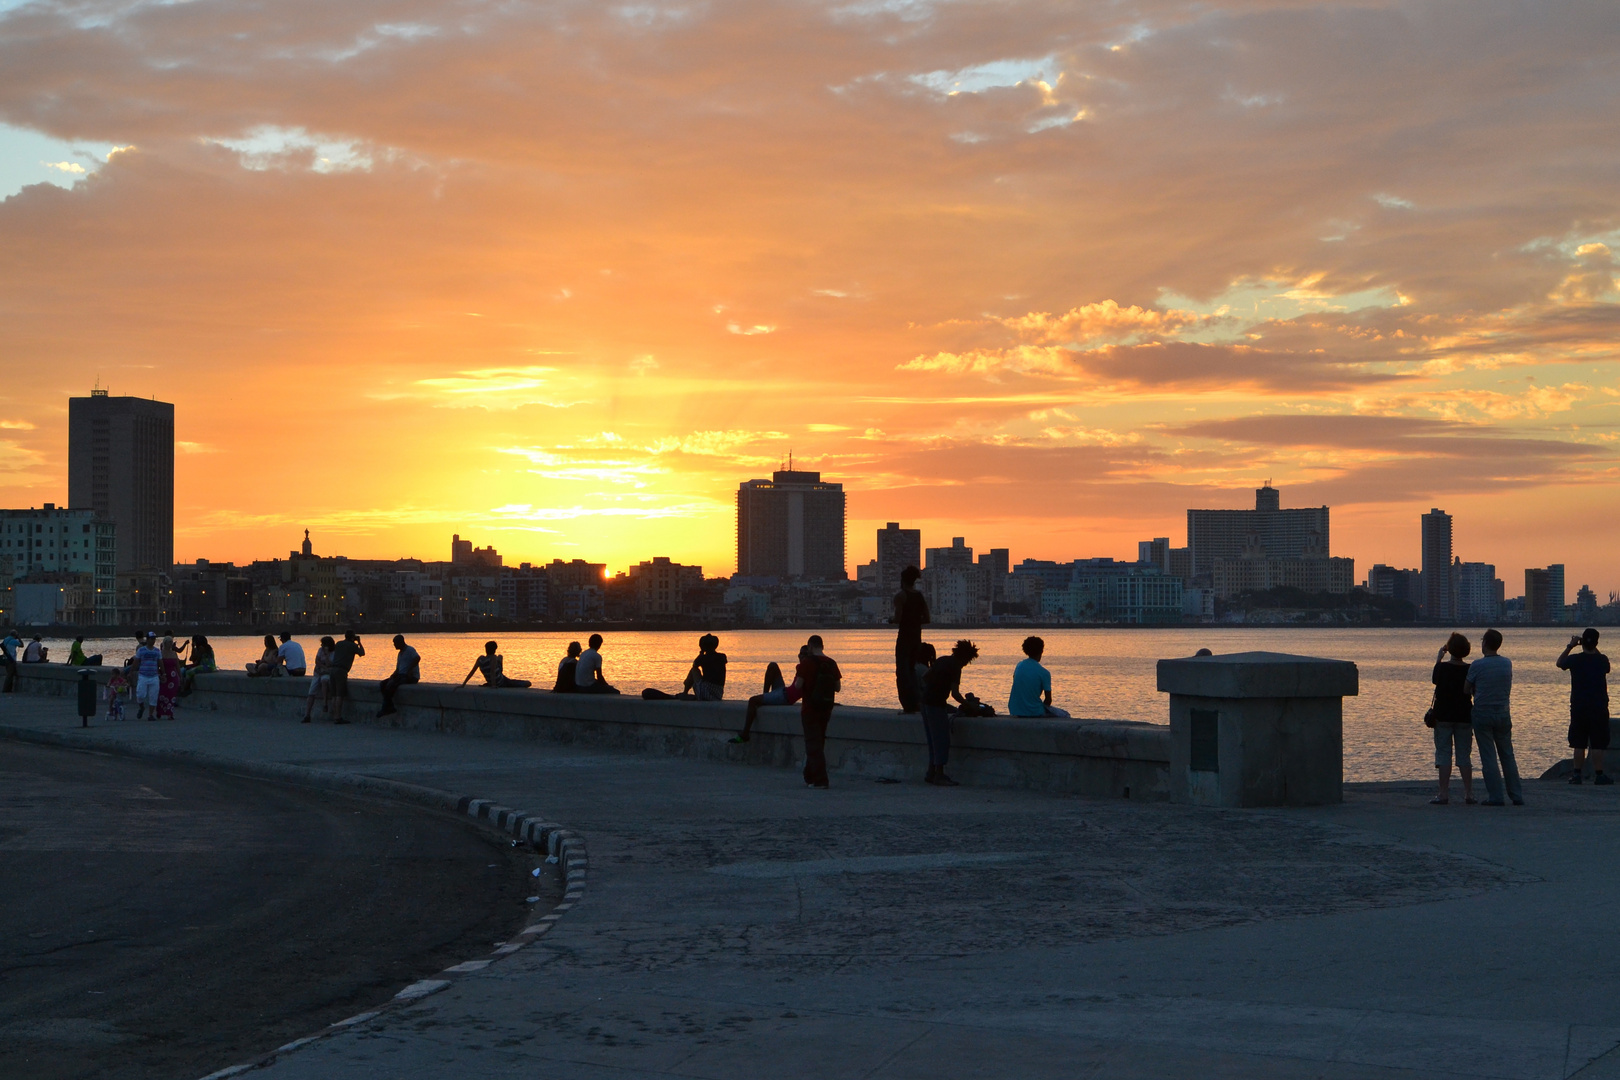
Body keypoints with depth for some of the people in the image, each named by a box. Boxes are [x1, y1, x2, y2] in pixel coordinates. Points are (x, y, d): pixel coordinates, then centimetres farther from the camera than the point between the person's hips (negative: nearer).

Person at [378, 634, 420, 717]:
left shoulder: (409, 650, -7)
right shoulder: (400, 653, 21)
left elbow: (417, 658, -28)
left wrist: (409, 671, -28)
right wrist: (393, 675, 1)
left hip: (411, 677, -10)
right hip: (401, 676, 10)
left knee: (391, 685, -28)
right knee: (382, 684, -7)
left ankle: (386, 709, -19)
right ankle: (390, 707, -17)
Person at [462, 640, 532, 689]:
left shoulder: (480, 659, -10)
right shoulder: (493, 658, -25)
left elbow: (471, 672, -10)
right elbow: (492, 671, -37)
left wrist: (464, 684, -5)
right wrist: (493, 685, -39)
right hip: (502, 682, -7)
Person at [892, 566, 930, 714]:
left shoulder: (900, 596, -10)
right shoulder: (920, 596, 8)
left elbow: (898, 618, -17)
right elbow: (927, 619, 7)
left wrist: (891, 620, 3)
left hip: (904, 637, -6)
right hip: (917, 637, 6)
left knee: (902, 671, -1)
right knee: (912, 668, 18)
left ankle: (909, 705, -6)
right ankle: (917, 702, 11)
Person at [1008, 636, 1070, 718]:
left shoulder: (1019, 665, 4)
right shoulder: (1044, 673, -14)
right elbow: (1048, 700, -11)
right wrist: (1043, 708, 11)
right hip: (1035, 712, -6)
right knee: (1065, 716, 15)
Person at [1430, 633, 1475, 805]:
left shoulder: (1442, 667, -9)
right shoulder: (1470, 670, -4)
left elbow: (1434, 680, 11)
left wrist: (1439, 656, 18)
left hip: (1443, 716, -2)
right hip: (1464, 716, 2)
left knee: (1443, 754, 0)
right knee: (1464, 755, 9)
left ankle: (1443, 794, -5)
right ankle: (1469, 794, 6)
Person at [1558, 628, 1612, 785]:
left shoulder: (1575, 659, -6)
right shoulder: (1602, 660, -5)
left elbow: (1559, 662, 15)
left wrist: (1569, 646, 18)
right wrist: (1594, 650, 18)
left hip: (1578, 708, 1)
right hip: (1599, 707, -1)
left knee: (1579, 744, 7)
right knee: (1598, 744, 1)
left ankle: (1577, 774, 8)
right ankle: (1598, 775, 0)